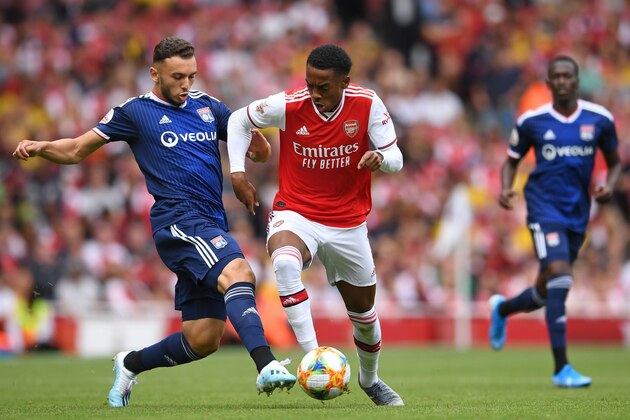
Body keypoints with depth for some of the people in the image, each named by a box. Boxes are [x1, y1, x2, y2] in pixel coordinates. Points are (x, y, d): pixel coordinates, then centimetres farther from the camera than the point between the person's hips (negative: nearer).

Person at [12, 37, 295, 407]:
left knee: (203, 340, 3)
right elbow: (77, 150, 10)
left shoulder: (209, 107, 17)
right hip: (179, 220, -6)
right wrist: (41, 147, -9)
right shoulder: (135, 112, 5)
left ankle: (131, 364, 28)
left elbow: (259, 151, 19)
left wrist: (253, 130, -4)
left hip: (212, 228, 6)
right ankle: (266, 366, -48)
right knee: (239, 273, -33)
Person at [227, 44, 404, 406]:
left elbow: (396, 159, -9)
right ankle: (313, 357, -36)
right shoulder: (288, 105, -15)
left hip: (348, 223, 2)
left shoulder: (368, 105, -13)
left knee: (364, 311, 15)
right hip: (296, 214, -2)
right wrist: (238, 173, -8)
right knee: (284, 262, -38)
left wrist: (379, 157, -32)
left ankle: (370, 379, 44)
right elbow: (239, 120, 2)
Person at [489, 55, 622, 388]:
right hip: (544, 208, -4)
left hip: (578, 212, 4)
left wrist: (609, 186, -7)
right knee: (560, 277, -21)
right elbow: (511, 161, 10)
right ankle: (561, 368, -18)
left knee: (546, 292, 12)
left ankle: (502, 309, 47)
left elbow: (614, 162, 14)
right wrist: (505, 188, -10)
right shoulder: (531, 121, -3)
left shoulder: (600, 119, 2)